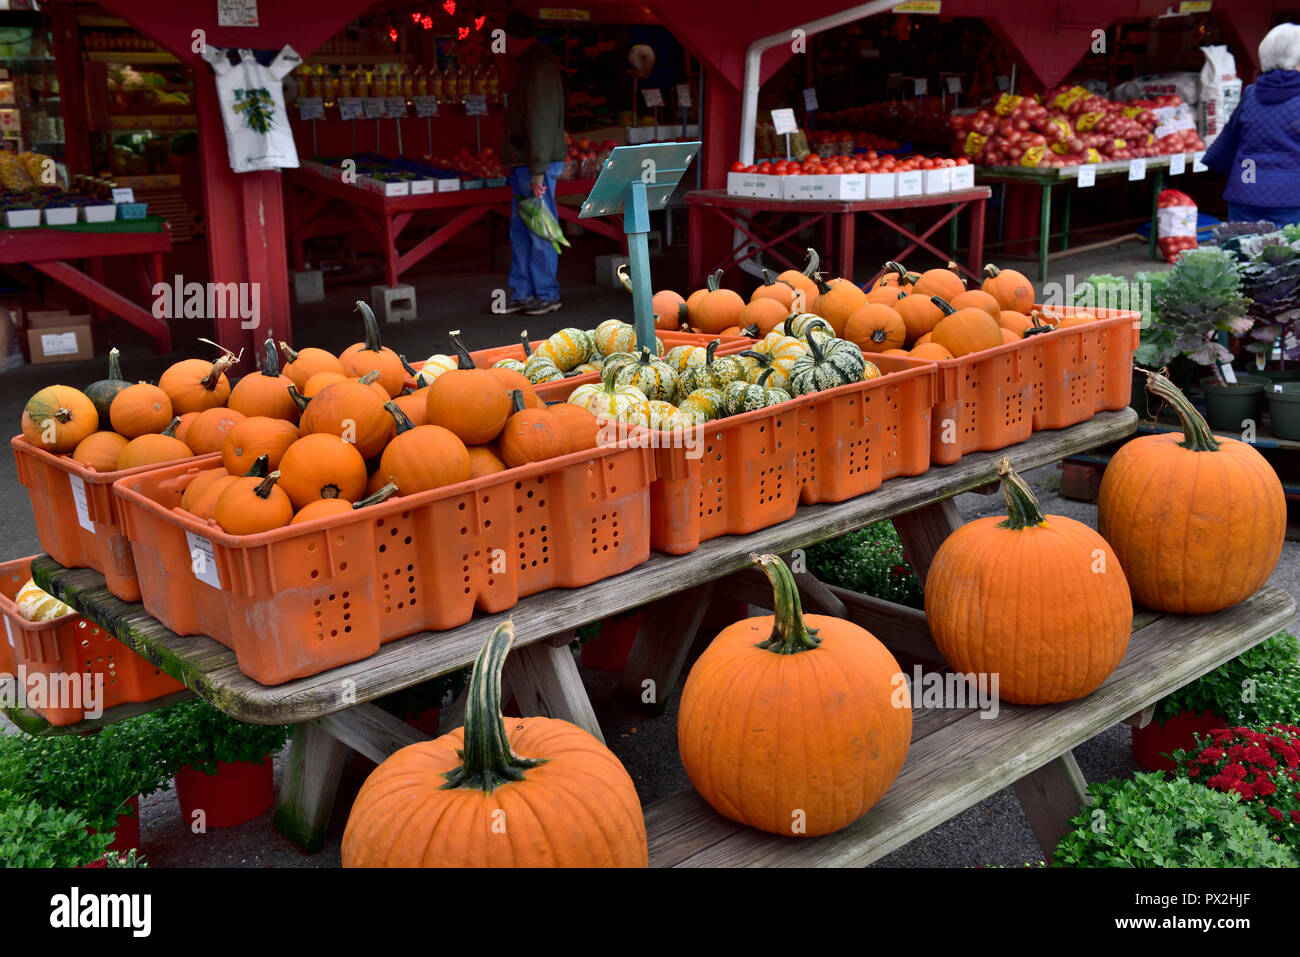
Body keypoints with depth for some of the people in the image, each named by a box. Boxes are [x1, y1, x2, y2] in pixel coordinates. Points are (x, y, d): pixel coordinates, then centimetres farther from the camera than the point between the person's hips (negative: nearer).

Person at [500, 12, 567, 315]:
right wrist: (525, 166, 16)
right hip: (523, 164, 10)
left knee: (539, 231, -3)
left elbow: (541, 121, -19)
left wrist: (537, 171, -20)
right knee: (520, 232, 12)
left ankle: (547, 295, 6)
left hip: (536, 164, -10)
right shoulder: (530, 63, 17)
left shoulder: (539, 65, -14)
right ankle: (522, 294, 18)